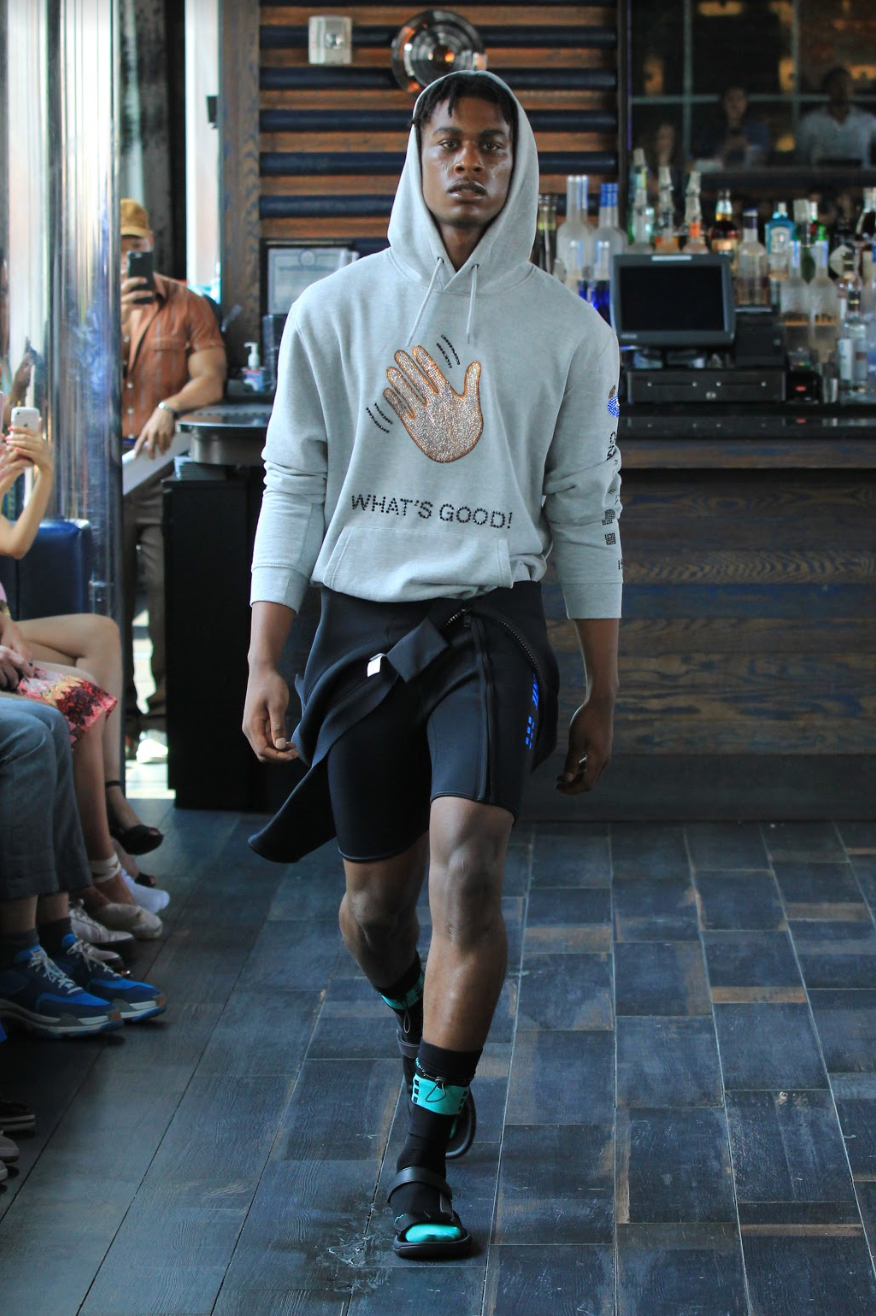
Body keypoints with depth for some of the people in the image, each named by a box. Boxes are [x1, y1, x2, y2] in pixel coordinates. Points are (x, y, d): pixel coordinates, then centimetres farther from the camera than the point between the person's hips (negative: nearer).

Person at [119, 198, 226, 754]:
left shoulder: (187, 306, 9)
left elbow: (210, 380, -1)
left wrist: (170, 408, -21)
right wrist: (115, 317, -11)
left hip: (167, 464, -2)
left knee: (171, 588, -6)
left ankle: (168, 706, 1)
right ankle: (118, 712, 7)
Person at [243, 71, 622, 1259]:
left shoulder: (568, 333, 4)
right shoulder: (335, 312, 4)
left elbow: (587, 516, 8)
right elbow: (292, 487, 5)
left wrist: (603, 698, 7)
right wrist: (263, 661, -2)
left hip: (492, 625, -1)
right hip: (361, 623, 1)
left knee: (466, 858, -21)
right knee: (375, 904, 7)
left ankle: (425, 1161, -15)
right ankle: (420, 1036, 43)